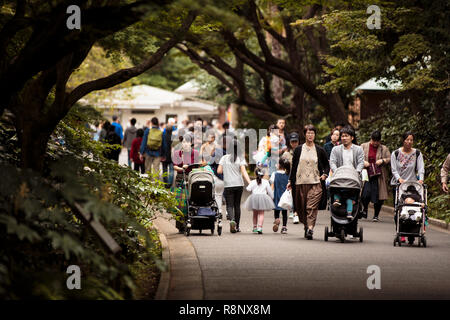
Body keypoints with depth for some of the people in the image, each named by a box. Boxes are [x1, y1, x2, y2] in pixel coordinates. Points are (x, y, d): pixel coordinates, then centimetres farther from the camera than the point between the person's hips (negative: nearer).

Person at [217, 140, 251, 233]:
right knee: (237, 205, 13)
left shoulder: (224, 158, 0)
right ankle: (237, 226, 18)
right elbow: (243, 172, -12)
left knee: (230, 205, 0)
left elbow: (219, 171, -2)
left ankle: (232, 220, -29)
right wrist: (250, 183, -17)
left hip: (228, 185, -1)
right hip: (239, 184, 1)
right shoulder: (240, 159, -2)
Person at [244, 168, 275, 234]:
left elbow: (248, 189, -8)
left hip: (254, 197, 1)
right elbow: (270, 191, 8)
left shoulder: (253, 182, 3)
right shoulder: (266, 182, 5)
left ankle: (255, 227, 23)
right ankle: (260, 227, -16)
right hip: (263, 197, -1)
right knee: (261, 214, -1)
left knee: (255, 214, 16)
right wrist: (272, 197, 22)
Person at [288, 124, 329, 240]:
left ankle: (310, 228, -22)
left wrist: (325, 174, -1)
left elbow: (327, 165, 17)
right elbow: (294, 166, 14)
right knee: (301, 207, 4)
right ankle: (306, 225, 21)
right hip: (300, 182, 2)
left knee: (312, 207, -13)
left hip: (315, 183, -2)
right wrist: (290, 181, 11)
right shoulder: (298, 150, 10)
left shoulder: (320, 150, 7)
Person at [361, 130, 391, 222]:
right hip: (366, 174, 0)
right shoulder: (363, 147, 9)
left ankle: (376, 215, 12)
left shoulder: (384, 149, 9)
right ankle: (365, 208, 17)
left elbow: (390, 159, 6)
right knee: (366, 193, -13)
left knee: (377, 196, -2)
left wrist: (382, 160, -12)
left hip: (378, 176, 1)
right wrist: (363, 162, -11)